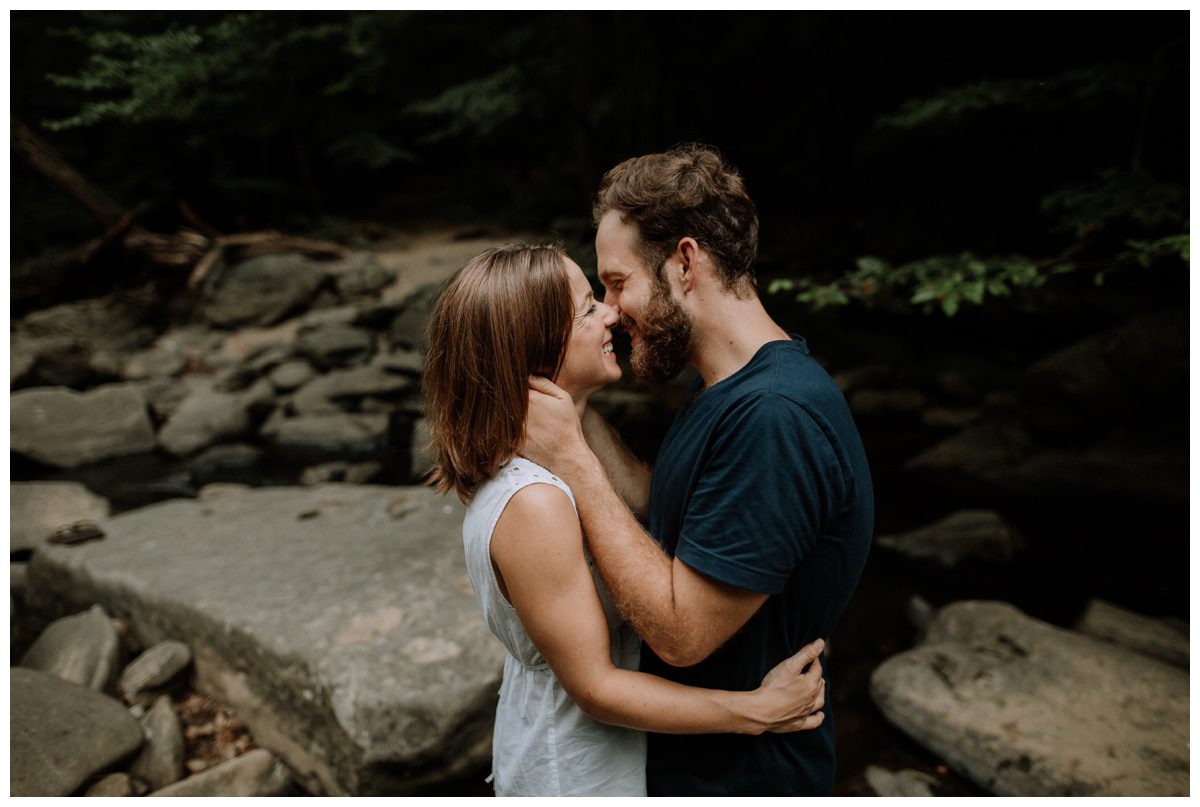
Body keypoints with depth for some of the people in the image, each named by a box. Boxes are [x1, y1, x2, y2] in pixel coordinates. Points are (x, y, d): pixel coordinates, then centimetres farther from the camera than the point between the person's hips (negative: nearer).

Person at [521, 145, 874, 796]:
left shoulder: (778, 418, -32)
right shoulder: (721, 391, 1)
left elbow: (680, 632, -30)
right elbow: (661, 516, 2)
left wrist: (570, 457, -25)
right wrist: (579, 411, -6)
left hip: (741, 775, -8)